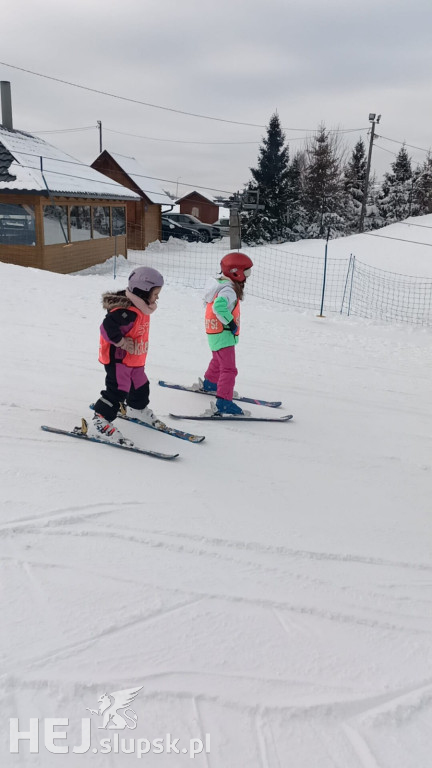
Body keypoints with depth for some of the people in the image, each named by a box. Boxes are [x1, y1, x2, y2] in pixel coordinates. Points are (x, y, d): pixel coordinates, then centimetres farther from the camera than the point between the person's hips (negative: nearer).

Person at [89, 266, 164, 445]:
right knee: (117, 391, -11)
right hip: (118, 360, -10)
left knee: (141, 387, 23)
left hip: (134, 361, 10)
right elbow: (107, 327, -36)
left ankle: (137, 409, 48)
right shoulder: (127, 311, -28)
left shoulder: (140, 308, 6)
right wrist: (121, 342, -27)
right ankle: (100, 421, -4)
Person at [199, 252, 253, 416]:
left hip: (214, 334, 11)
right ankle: (223, 402, -17)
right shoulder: (229, 290, -24)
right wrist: (230, 322, -29)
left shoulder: (221, 285, 7)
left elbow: (209, 301, 22)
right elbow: (219, 306, -42)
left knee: (218, 361, 32)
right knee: (229, 369, -13)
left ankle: (209, 383, 53)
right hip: (223, 335, -11)